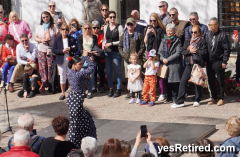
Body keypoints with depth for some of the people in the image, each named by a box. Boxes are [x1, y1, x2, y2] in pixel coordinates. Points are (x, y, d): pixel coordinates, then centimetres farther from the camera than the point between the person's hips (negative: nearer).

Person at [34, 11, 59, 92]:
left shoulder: (54, 26, 3)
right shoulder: (39, 27, 13)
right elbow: (35, 37, 12)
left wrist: (50, 40, -13)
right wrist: (41, 40, -7)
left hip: (51, 50, -3)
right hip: (41, 49, 3)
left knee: (50, 67, -3)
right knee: (42, 67, 0)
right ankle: (43, 84, 4)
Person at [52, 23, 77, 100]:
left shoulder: (72, 39, 2)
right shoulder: (57, 39, 1)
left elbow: (76, 49, 1)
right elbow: (54, 50, -3)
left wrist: (70, 49, -17)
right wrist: (62, 51, -16)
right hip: (61, 61, 0)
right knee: (62, 77, 7)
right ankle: (63, 93, 16)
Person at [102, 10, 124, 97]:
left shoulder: (119, 27, -5)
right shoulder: (106, 27, 12)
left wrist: (111, 44, -15)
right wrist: (103, 44, 0)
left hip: (116, 51, -5)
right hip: (107, 51, 5)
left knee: (118, 71, 1)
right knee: (108, 70, 7)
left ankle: (118, 89, 9)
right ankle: (110, 89, 16)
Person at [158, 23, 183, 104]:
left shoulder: (177, 41, -3)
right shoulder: (164, 40, 13)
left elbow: (178, 53, -10)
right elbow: (160, 51, 12)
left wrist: (168, 59, -12)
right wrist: (162, 58, -7)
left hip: (175, 64, -5)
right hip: (165, 64, 5)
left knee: (175, 81, -6)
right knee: (167, 81, 6)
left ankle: (175, 97, 3)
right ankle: (169, 97, 14)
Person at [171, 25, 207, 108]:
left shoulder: (202, 42, 0)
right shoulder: (187, 42, 16)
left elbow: (204, 52, -11)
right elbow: (183, 51, 7)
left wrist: (195, 51, -12)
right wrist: (190, 51, -10)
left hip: (198, 64, -4)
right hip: (189, 64, 4)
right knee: (183, 81, -3)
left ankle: (197, 100, 19)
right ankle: (180, 101, -2)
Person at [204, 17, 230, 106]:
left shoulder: (222, 35, -8)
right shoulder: (207, 35, 7)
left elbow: (227, 49, -7)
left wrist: (224, 62, -11)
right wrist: (204, 60, 7)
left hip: (219, 62, -5)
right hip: (209, 62, 5)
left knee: (221, 81, 4)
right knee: (210, 81, 10)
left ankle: (221, 98, 15)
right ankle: (214, 98, 22)